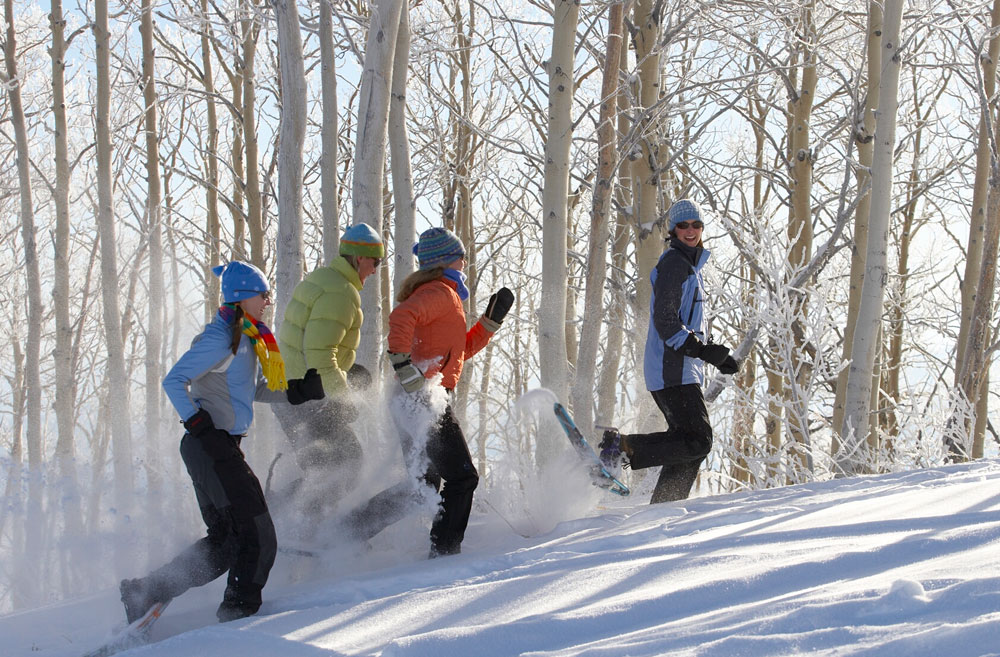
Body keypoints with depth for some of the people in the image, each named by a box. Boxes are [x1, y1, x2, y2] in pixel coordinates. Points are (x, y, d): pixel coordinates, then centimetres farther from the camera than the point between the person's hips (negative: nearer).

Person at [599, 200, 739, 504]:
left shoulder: (690, 266, 24)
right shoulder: (674, 264, -9)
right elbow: (665, 321, -18)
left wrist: (718, 355, 26)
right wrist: (699, 349, -28)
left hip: (683, 370, 10)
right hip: (672, 370, -10)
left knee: (690, 446, 9)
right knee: (698, 441, -17)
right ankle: (623, 447, -16)